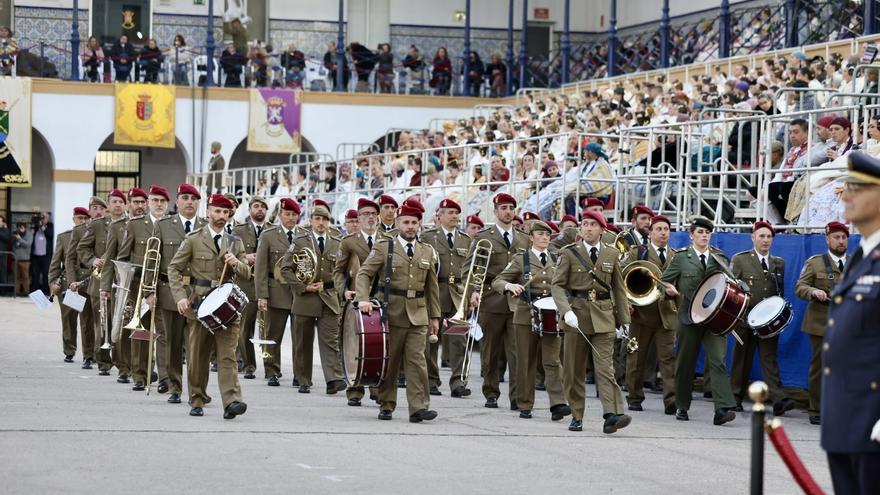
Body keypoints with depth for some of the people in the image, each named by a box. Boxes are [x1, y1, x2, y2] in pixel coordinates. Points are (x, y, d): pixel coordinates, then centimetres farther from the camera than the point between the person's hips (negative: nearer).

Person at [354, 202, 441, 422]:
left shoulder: (427, 252, 13)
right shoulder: (383, 248, 2)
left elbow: (432, 286, 17)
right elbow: (364, 274, -4)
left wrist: (435, 316, 15)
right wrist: (363, 299, -20)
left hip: (418, 315, 2)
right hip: (391, 314, -2)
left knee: (417, 360, -7)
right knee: (389, 362, 5)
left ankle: (419, 407, -9)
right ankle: (386, 406, 15)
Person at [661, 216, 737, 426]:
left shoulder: (719, 258, 11)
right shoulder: (681, 258, 5)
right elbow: (663, 281, 7)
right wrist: (669, 290, -15)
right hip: (689, 317, 0)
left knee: (718, 361, -13)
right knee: (685, 363, 9)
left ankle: (723, 409, -22)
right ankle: (682, 407, 24)